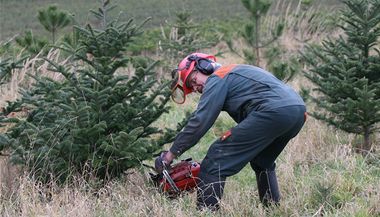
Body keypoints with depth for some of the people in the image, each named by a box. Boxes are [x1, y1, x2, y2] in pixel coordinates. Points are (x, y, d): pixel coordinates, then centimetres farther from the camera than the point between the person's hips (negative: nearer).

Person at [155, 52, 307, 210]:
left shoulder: (217, 80, 7)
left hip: (273, 111, -9)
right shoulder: (236, 74, 35)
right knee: (262, 163, 33)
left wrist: (170, 155, 5)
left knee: (216, 160, -5)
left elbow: (198, 122, -1)